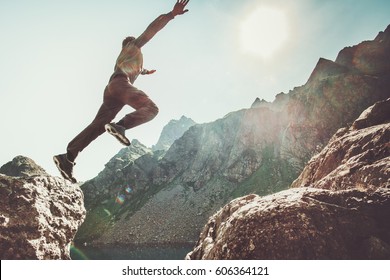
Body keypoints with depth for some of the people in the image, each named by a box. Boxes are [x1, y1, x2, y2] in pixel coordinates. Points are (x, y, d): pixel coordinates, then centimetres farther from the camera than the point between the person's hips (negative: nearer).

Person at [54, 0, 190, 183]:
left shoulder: (122, 58, 44)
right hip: (120, 83, -8)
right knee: (151, 109, -21)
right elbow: (152, 29, 10)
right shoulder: (133, 46, 24)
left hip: (111, 89, 8)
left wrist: (145, 71, 83)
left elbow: (134, 69, 66)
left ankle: (68, 157, -19)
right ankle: (120, 126, -43)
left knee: (97, 126, -7)